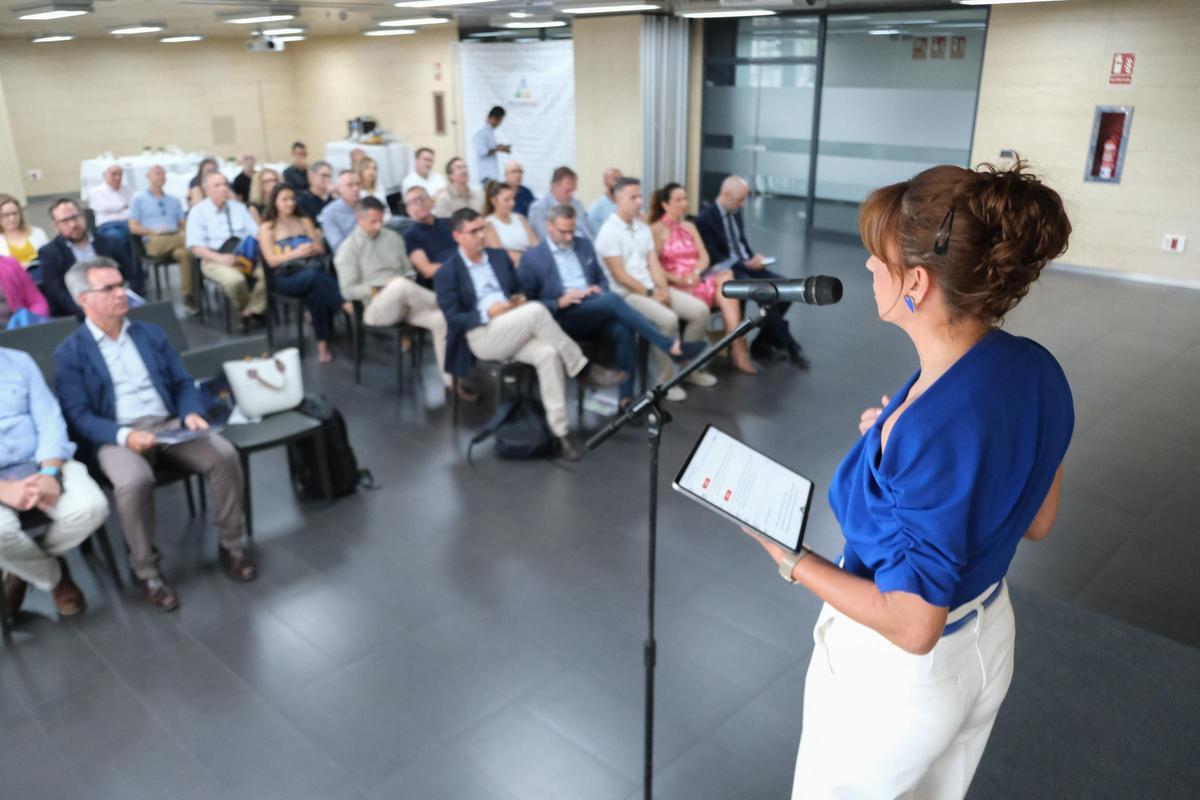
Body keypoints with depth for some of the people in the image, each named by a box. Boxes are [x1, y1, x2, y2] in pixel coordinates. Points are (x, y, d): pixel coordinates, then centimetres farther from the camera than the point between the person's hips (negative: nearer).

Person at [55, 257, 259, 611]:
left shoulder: (151, 333, 17)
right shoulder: (70, 352, 4)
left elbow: (183, 383, 14)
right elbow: (78, 416, -5)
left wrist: (192, 413, -9)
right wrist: (124, 435, -23)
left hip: (169, 424, 4)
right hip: (114, 436, -4)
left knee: (224, 453, -24)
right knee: (134, 480, -37)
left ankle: (231, 546, -6)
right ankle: (146, 571, -15)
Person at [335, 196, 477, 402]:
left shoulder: (393, 237, 15)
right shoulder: (349, 248, 1)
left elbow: (409, 271, 19)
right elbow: (348, 291, -4)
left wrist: (410, 282, -5)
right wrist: (380, 290, -15)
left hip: (404, 303, 5)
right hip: (376, 307, -5)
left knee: (440, 319, -24)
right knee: (400, 285, -38)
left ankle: (450, 380, -21)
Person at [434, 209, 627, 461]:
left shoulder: (500, 257, 17)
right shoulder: (446, 274, 2)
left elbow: (518, 291, 23)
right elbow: (453, 319, -5)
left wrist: (519, 300, -2)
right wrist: (487, 313, -19)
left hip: (514, 333, 5)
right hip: (479, 335, -5)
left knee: (548, 354, -30)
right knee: (536, 310, -31)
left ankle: (560, 430, -28)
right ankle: (584, 368, -21)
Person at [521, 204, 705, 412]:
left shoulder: (584, 245, 17)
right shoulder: (533, 257, 1)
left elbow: (602, 279, 24)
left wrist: (599, 289, 0)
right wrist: (559, 302, -17)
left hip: (596, 314, 5)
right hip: (561, 319, -5)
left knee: (623, 330, -29)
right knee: (612, 300, -31)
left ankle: (626, 398, -26)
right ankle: (670, 345, -30)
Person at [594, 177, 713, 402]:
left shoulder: (643, 228, 14)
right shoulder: (609, 232, -10)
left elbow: (654, 264, 10)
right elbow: (620, 275, -15)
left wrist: (664, 290, -8)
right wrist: (651, 294, -15)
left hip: (653, 289, 8)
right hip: (627, 294, -8)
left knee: (700, 310, -6)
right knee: (668, 319, -32)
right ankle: (665, 380, -17)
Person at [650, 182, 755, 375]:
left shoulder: (690, 227, 21)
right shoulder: (656, 230, 0)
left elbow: (704, 257, 11)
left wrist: (695, 273, -11)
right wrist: (679, 279, -19)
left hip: (697, 279, 6)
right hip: (676, 286, -6)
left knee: (725, 276, -27)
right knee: (724, 287, -28)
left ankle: (737, 345, -36)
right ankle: (738, 346, -27)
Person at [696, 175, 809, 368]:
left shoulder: (736, 213, 12)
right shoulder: (705, 219, -13)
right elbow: (714, 259, -16)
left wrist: (754, 259, 0)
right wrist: (746, 265, -19)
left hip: (747, 266, 8)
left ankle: (763, 343, -3)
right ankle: (788, 347, -15)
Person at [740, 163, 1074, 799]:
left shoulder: (930, 429, -36)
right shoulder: (1037, 369, -11)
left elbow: (913, 626, -30)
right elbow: (1035, 522, 4)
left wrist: (792, 561, -20)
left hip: (897, 675, -7)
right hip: (991, 644, 8)